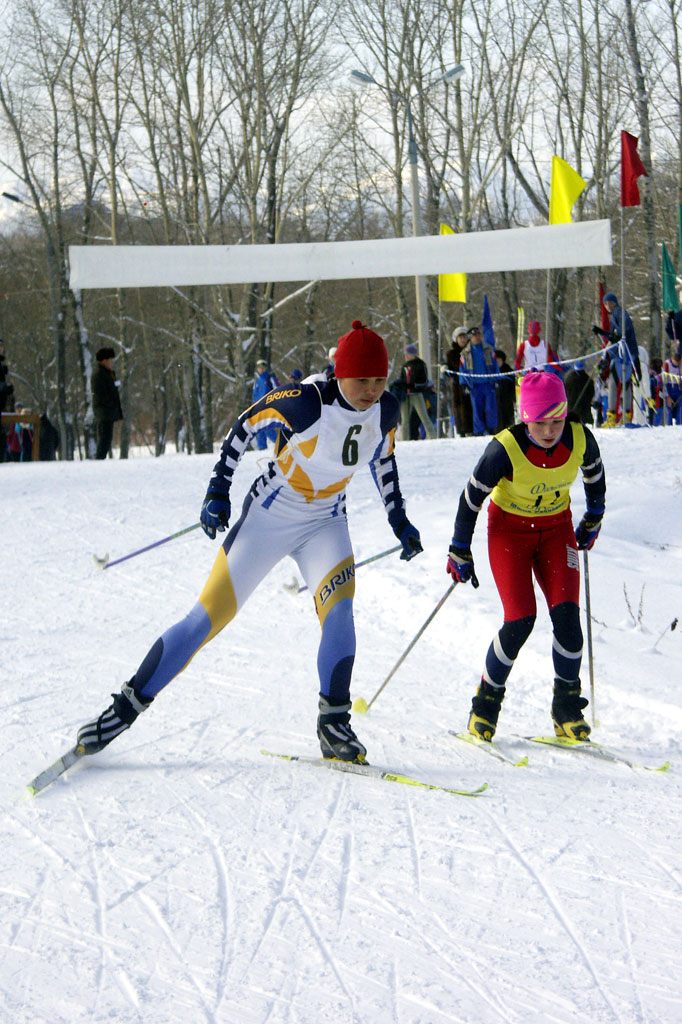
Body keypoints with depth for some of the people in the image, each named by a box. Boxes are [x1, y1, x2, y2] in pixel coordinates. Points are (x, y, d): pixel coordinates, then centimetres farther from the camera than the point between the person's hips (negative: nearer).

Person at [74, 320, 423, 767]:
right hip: (269, 515, -3)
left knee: (338, 608, -24)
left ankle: (334, 722, -13)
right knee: (209, 616, -5)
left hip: (326, 524, 4)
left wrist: (399, 520, 14)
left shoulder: (386, 411, -10)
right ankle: (127, 705, 5)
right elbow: (247, 423, -10)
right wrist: (218, 491, -11)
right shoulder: (306, 402, -26)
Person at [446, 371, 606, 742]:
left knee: (566, 613, -14)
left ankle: (567, 707, 0)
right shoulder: (505, 449, -28)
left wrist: (593, 520, 17)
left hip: (556, 528, 3)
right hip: (509, 528, -3)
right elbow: (472, 496, -14)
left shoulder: (580, 439, -19)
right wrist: (460, 551, -6)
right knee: (520, 620, -16)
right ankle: (486, 701, 4)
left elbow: (595, 474, 5)